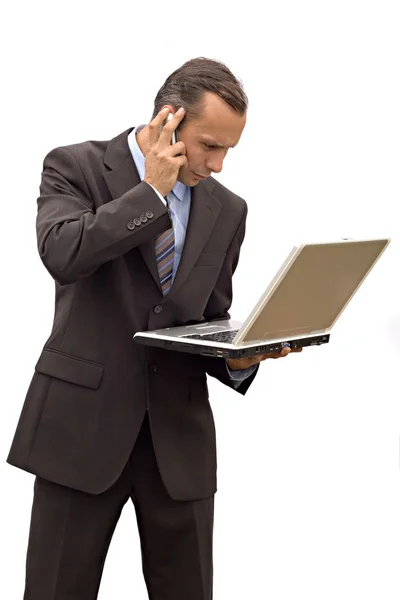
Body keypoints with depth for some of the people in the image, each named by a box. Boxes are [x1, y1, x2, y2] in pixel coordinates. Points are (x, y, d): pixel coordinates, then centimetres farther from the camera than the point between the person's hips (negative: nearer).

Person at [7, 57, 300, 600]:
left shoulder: (227, 210, 10)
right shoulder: (77, 166, -2)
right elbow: (62, 254, -21)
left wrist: (240, 353, -7)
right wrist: (152, 190, -14)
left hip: (179, 431, 4)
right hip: (84, 417, -3)